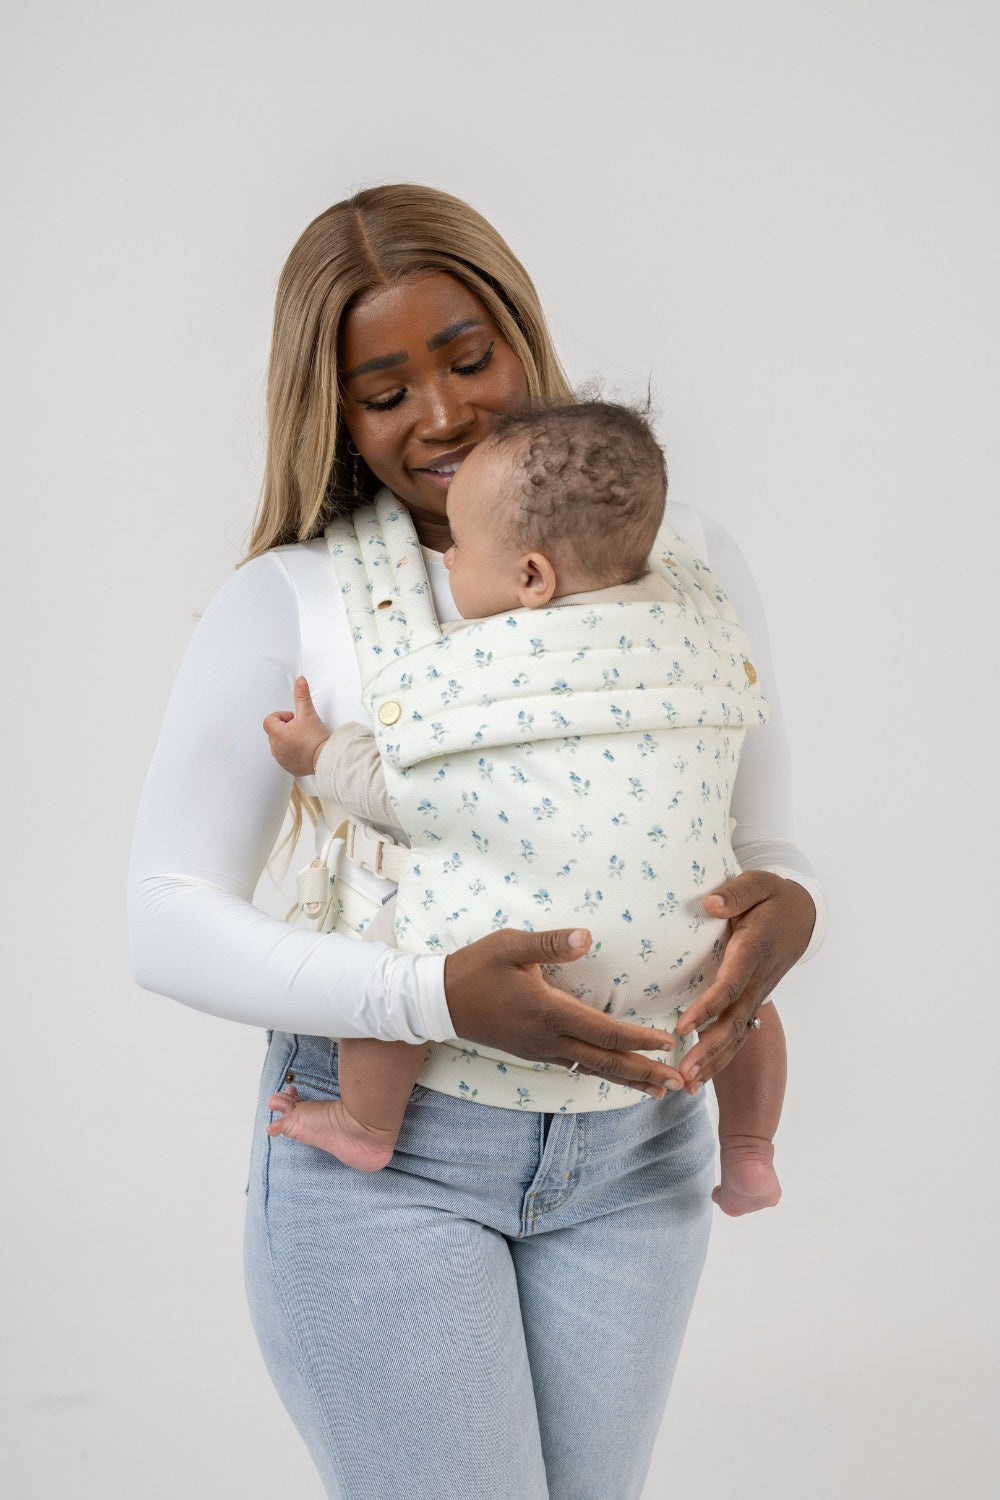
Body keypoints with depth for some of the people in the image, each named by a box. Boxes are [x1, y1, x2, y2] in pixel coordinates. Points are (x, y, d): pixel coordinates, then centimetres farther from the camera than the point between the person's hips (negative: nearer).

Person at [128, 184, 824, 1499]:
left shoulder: (685, 563, 2)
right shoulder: (288, 603, -8)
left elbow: (763, 845, 7)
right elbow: (169, 928, -12)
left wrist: (785, 905, -18)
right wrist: (437, 996, -26)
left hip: (632, 1153, 4)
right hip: (382, 1148, -3)